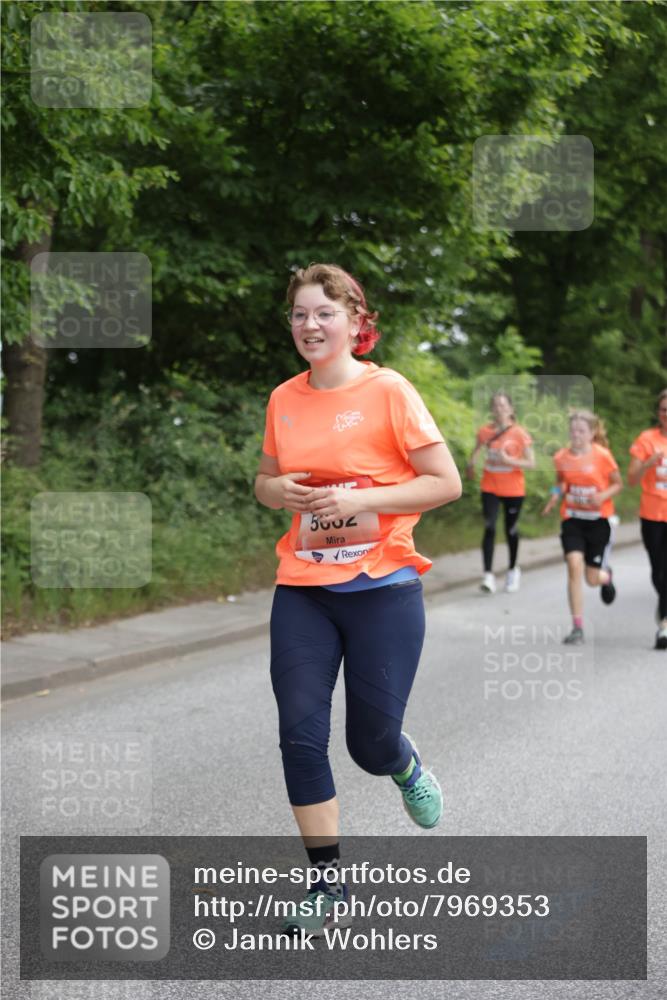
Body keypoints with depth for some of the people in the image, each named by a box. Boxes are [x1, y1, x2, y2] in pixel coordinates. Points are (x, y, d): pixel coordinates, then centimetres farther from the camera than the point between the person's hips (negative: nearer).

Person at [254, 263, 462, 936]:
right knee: (301, 733, -5)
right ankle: (327, 881, 8)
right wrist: (282, 491, -4)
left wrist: (362, 499, -17)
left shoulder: (388, 390, -7)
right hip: (302, 590, 4)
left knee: (371, 744, 2)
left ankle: (406, 764, 41)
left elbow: (446, 482, -8)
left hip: (382, 588, -4)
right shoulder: (284, 400, 7)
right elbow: (265, 482, 20)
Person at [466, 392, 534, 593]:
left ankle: (513, 570, 33)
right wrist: (471, 464, 3)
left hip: (513, 490, -1)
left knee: (511, 530, 10)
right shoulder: (485, 432, -1)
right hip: (490, 488, 1)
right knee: (489, 528, -13)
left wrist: (509, 460, -23)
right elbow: (477, 448, 20)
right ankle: (488, 576, -17)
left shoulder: (519, 433, -10)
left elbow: (531, 463, -10)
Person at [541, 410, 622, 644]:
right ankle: (577, 627, -11)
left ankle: (606, 576, 45)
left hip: (598, 519, -1)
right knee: (574, 564, -18)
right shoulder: (562, 457, -3)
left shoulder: (602, 455, -11)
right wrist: (556, 494, -4)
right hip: (572, 519, 2)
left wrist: (603, 496, -19)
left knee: (592, 579, 2)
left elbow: (618, 484, -1)